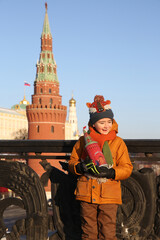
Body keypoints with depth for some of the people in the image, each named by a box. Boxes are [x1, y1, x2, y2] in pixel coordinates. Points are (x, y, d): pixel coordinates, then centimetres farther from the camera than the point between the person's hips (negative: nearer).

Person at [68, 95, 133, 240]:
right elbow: (72, 162, 12)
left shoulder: (118, 142, 4)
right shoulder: (84, 140, 8)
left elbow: (127, 168, 2)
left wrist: (110, 172, -17)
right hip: (87, 194, 2)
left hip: (109, 195, -1)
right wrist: (80, 167, -11)